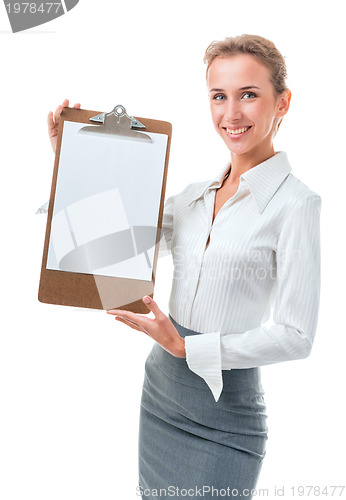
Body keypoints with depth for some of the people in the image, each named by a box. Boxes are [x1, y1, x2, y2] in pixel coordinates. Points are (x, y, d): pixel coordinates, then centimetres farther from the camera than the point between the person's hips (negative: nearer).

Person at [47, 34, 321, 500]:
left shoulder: (296, 204, -14)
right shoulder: (196, 195, 5)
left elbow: (296, 337, -15)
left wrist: (186, 347, -18)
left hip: (226, 409, -6)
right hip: (162, 389, 6)